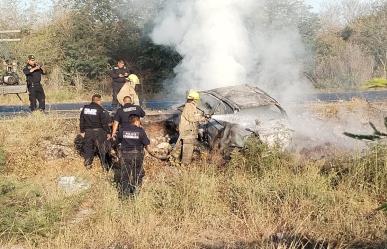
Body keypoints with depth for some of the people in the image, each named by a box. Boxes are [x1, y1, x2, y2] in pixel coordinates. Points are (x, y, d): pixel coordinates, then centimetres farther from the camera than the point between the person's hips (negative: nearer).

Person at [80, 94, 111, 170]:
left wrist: (82, 131, 19)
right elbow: (104, 123, -12)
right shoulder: (100, 109, -12)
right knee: (102, 149, 2)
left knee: (88, 147, 14)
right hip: (98, 132, -5)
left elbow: (81, 121, 11)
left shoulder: (85, 108, 6)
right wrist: (108, 132, -4)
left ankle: (87, 164, 18)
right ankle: (104, 165, 4)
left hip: (88, 132, 5)